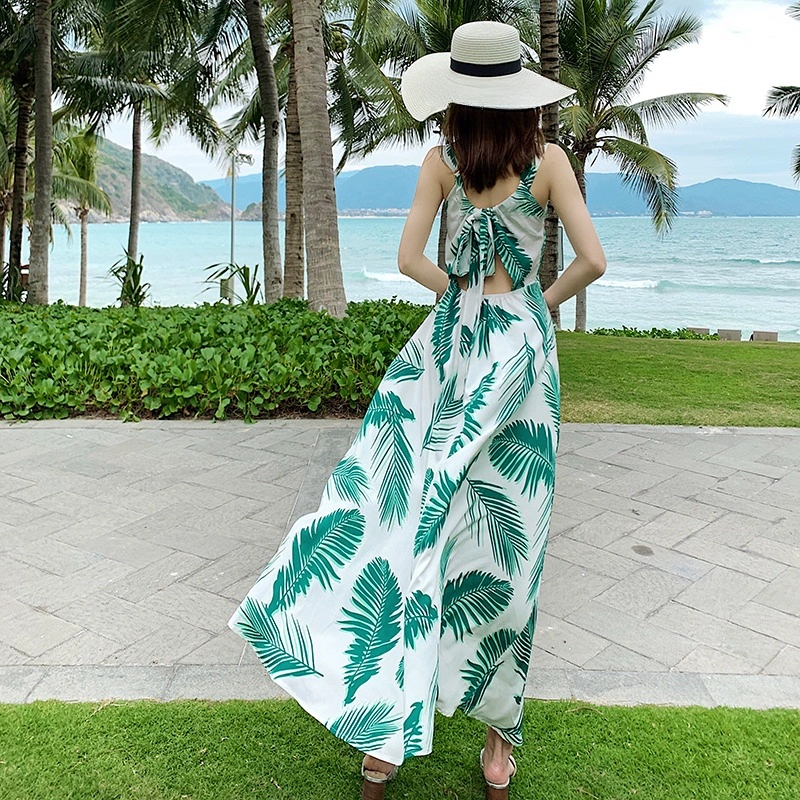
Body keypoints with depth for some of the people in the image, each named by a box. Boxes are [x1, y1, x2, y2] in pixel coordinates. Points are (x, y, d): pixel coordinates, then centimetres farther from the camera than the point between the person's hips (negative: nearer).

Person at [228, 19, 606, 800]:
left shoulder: (441, 161, 3)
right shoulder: (548, 160, 1)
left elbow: (409, 259, 0)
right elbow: (592, 260, -3)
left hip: (449, 340, 0)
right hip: (523, 343, 0)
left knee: (413, 510, 2)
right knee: (504, 531, 3)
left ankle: (387, 732, 1)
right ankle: (499, 737, 14)